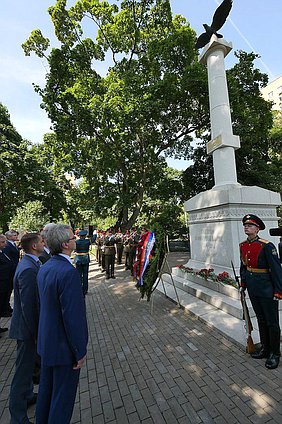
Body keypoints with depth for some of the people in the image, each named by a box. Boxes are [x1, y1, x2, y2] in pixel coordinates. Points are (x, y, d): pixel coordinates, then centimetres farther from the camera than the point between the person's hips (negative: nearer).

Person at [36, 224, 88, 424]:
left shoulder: (44, 268, -3)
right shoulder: (69, 272, -31)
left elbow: (46, 305, 6)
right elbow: (72, 316, -28)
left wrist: (47, 334, 18)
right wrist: (80, 351, -16)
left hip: (47, 342, 8)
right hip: (64, 346, -8)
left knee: (46, 388, 28)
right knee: (63, 395, 15)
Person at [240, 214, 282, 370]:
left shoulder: (267, 246, -18)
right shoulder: (243, 246, 2)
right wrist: (243, 284, 15)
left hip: (267, 290, -6)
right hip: (253, 289, 6)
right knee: (261, 320, 20)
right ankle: (265, 349, 37)